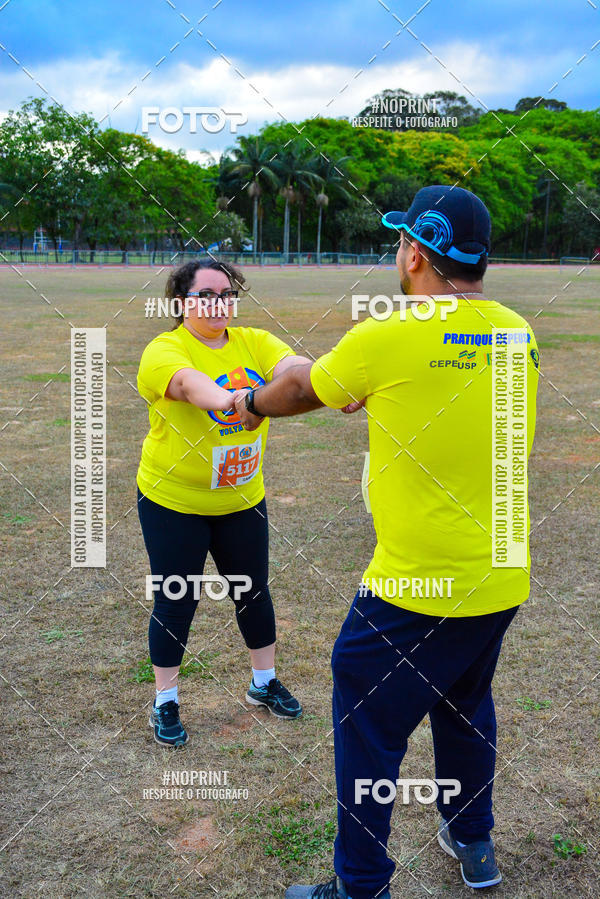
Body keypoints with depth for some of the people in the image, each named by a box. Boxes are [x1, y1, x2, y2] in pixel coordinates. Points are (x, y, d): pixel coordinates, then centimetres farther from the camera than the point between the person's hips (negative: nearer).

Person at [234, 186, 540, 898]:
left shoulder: (389, 337, -17)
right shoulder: (517, 334, 1)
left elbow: (301, 387, 2)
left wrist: (250, 404, 22)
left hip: (415, 589, -7)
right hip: (502, 581, 7)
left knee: (367, 728, 9)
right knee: (466, 707, 27)